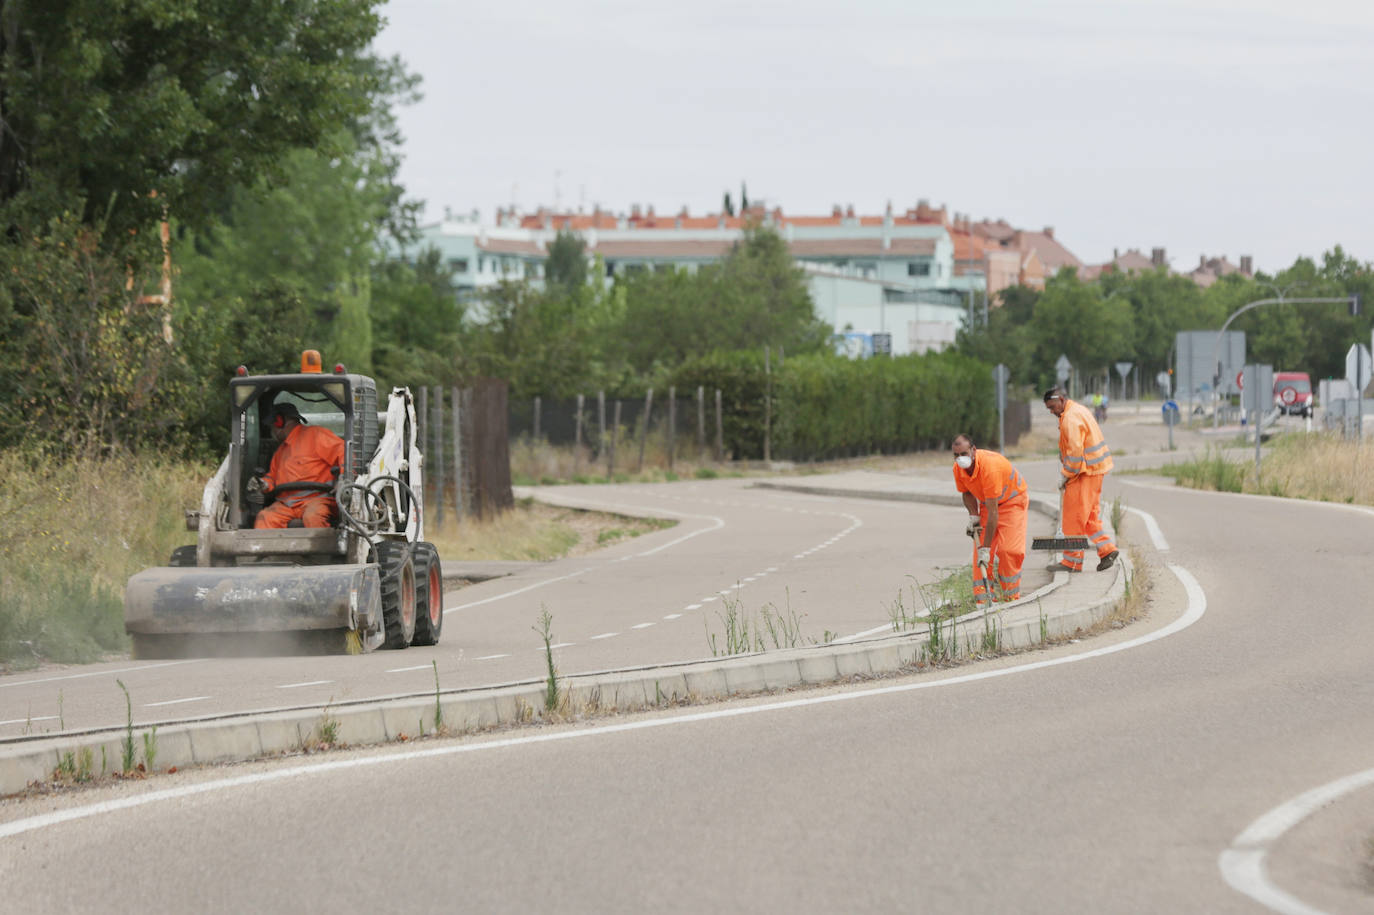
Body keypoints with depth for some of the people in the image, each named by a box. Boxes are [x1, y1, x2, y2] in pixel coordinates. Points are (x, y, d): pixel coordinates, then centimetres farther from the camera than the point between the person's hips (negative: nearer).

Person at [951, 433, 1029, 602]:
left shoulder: (989, 467, -40)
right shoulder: (958, 468, -18)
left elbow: (993, 512, -37)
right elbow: (967, 493, 6)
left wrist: (985, 548, -36)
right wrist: (973, 516, -13)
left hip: (1013, 498, -6)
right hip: (987, 501, 6)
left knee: (1008, 549, -16)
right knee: (979, 546, -9)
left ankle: (1011, 592, -1)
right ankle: (981, 593, -8)